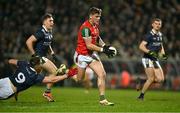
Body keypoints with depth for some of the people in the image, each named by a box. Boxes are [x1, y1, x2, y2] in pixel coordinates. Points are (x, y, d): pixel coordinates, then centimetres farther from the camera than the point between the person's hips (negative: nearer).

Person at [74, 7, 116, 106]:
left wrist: (104, 45, 3)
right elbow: (89, 45, -26)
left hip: (92, 54, 7)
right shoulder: (86, 28, -25)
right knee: (79, 80, 7)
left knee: (102, 75, -7)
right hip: (82, 55, -7)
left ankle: (102, 99, -5)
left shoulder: (96, 25, 2)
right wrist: (103, 50, -28)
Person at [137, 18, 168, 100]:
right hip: (147, 59, -7)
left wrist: (163, 54, 12)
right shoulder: (149, 35, -11)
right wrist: (149, 52, -29)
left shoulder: (160, 35, 12)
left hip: (155, 60, 7)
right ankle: (141, 95, -1)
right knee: (151, 78, -15)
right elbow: (141, 46, -17)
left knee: (160, 79, -3)